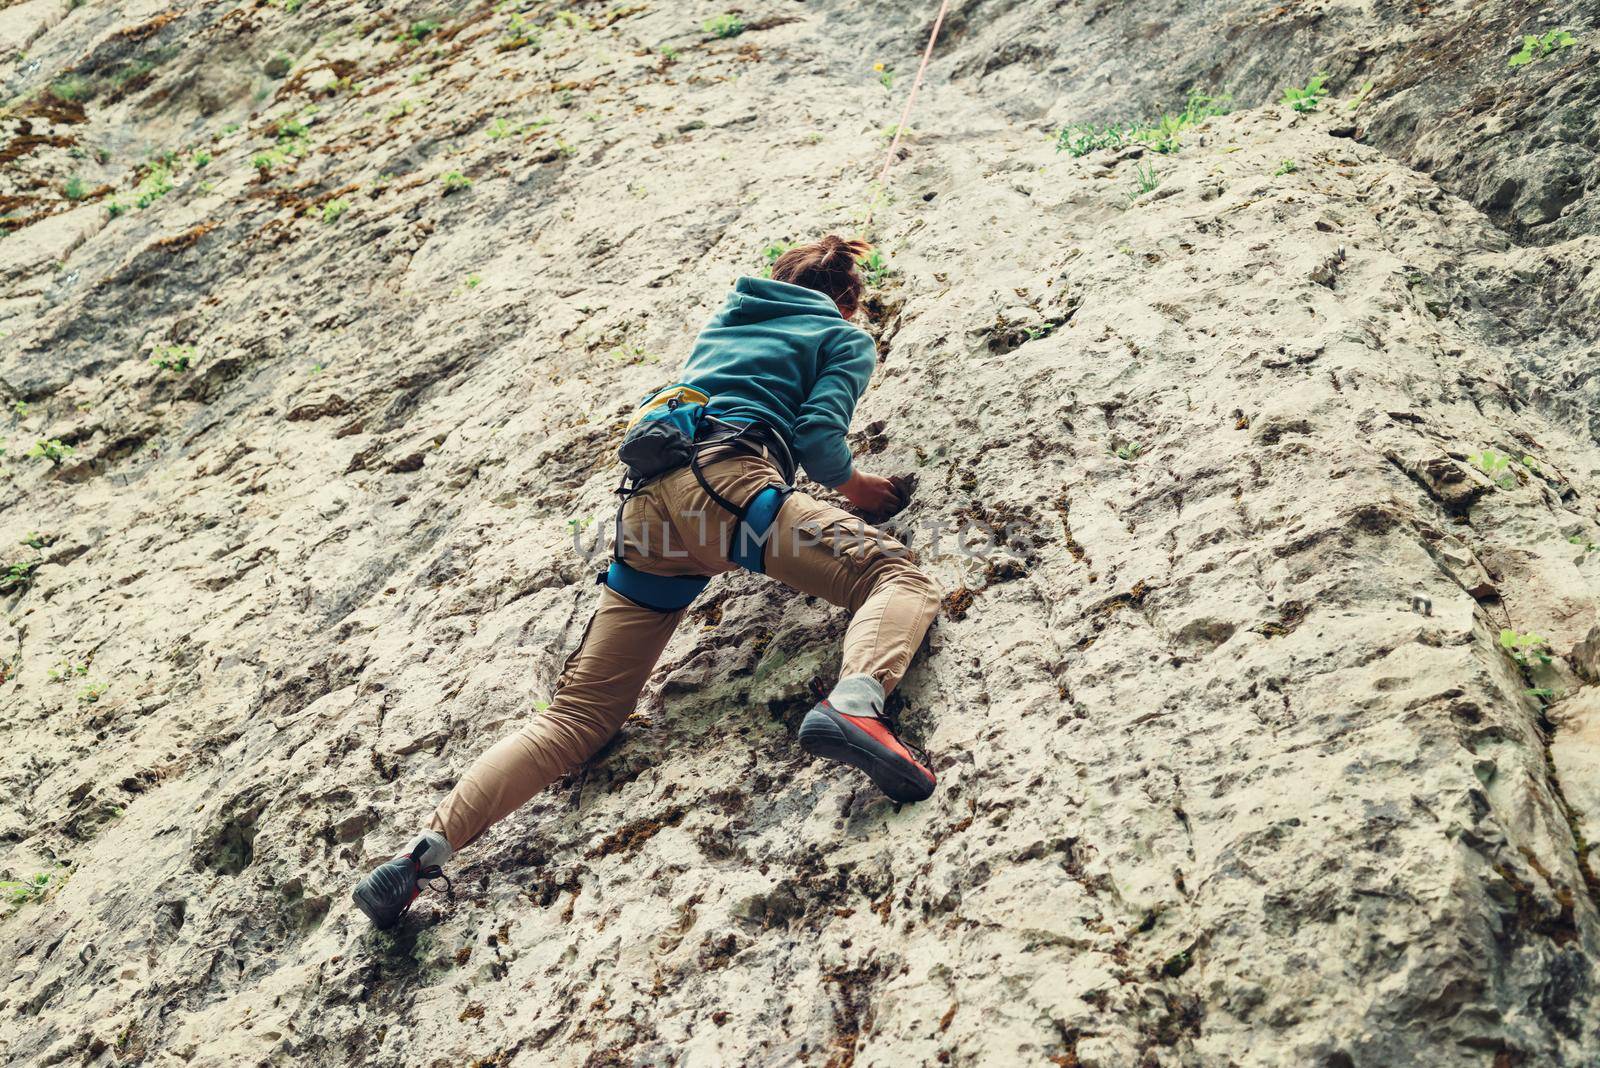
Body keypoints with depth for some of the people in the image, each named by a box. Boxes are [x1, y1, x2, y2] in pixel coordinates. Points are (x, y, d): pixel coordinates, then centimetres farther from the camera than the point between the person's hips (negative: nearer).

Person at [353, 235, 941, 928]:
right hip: (727, 481, -5)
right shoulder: (846, 339, 20)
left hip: (649, 504, 6)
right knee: (896, 574, -6)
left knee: (580, 714, 5)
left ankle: (427, 849, -9)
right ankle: (853, 704, -41)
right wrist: (854, 485, 22)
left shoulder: (723, 321, 37)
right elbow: (817, 434, 4)